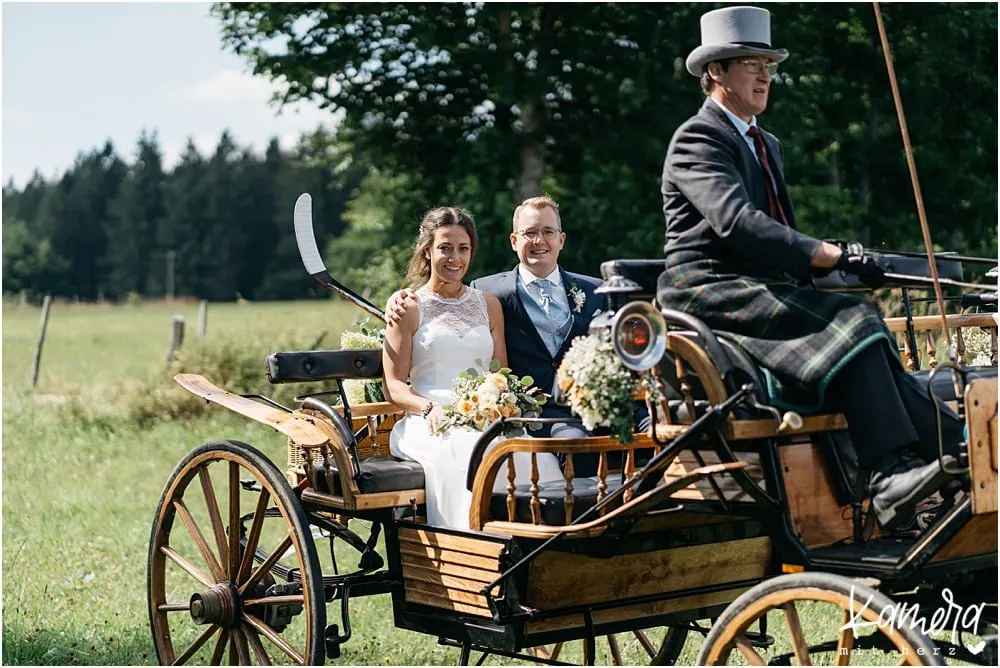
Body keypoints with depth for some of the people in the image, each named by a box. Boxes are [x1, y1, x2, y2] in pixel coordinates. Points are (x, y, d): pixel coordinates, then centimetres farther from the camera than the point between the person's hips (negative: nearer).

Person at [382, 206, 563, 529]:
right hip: (430, 425, -3)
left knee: (527, 453, -32)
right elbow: (393, 386, 4)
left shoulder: (489, 305, 21)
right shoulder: (408, 307, 9)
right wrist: (429, 408, -17)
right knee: (471, 453, -38)